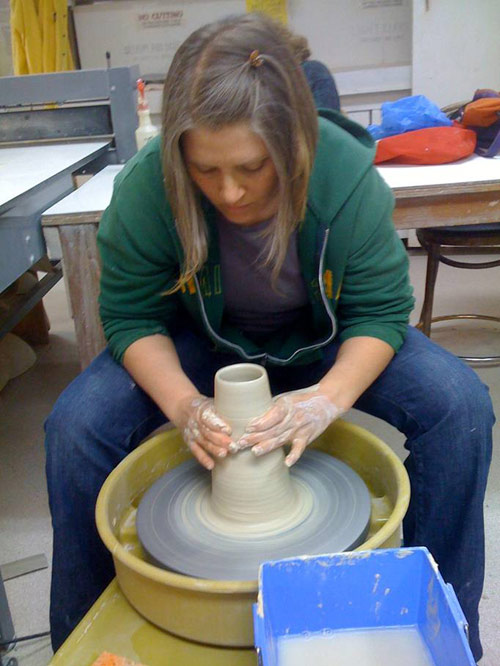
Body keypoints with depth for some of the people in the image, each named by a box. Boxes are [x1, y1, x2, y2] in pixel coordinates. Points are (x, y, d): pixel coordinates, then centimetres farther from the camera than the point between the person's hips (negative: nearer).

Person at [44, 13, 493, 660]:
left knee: (460, 405, -22)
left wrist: (326, 399, -34)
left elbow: (380, 309, -17)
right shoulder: (147, 184, -26)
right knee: (76, 425, -22)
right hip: (201, 342, 1)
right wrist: (183, 404, -31)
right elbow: (129, 314, -15)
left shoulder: (347, 175, -27)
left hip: (325, 342, 0)